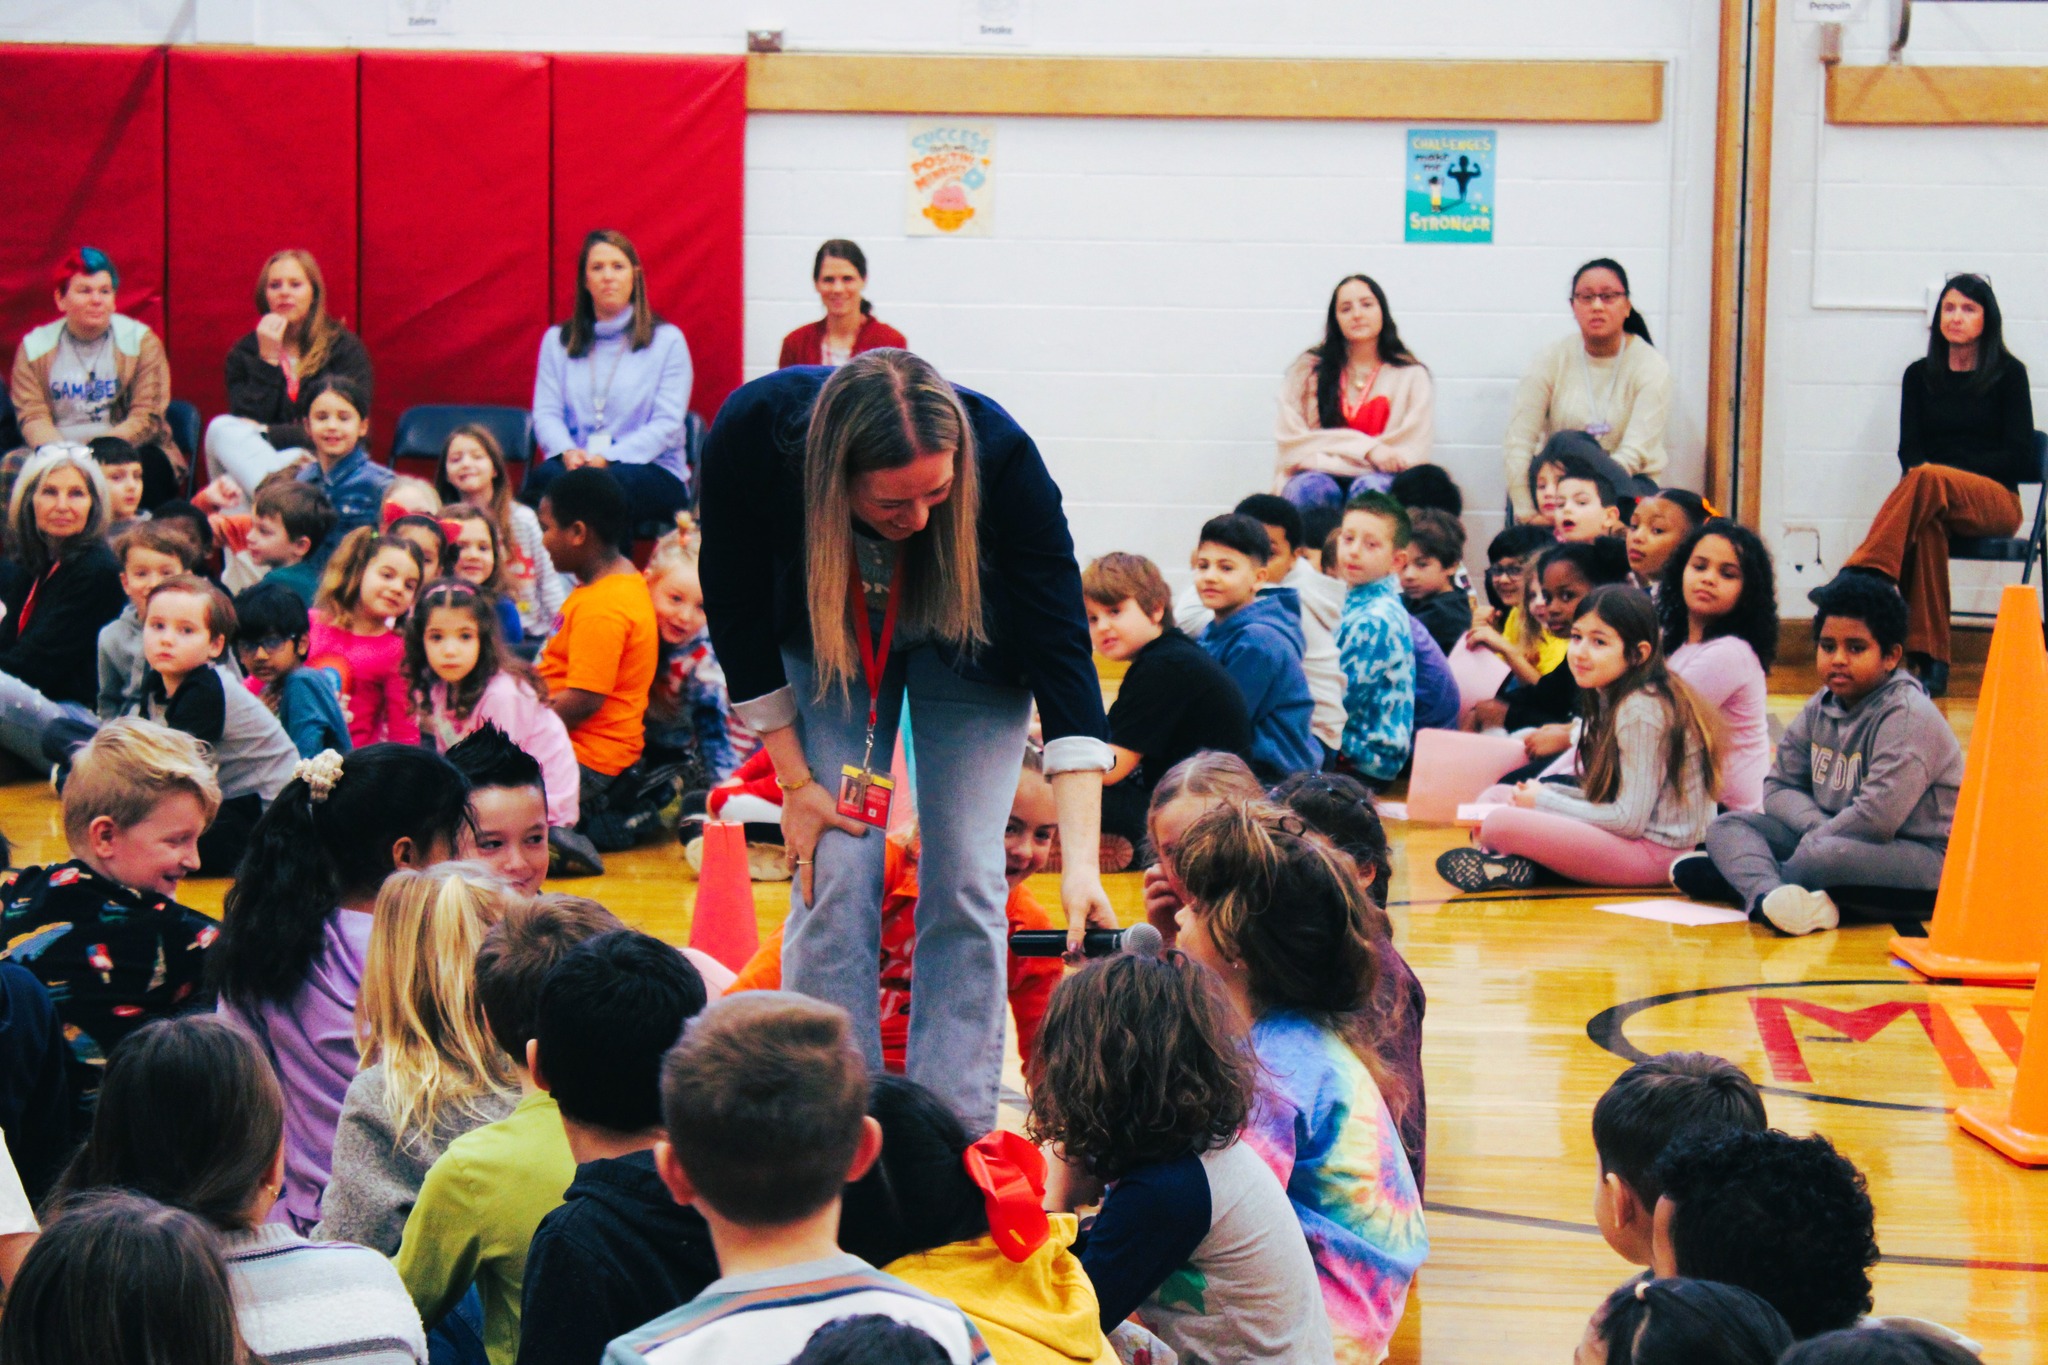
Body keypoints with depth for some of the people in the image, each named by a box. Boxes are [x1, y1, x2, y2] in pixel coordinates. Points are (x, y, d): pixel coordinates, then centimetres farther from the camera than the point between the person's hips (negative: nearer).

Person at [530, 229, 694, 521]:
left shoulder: (667, 340, 9)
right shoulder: (558, 341, 19)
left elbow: (667, 424, -2)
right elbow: (546, 412, 9)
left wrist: (608, 459, -17)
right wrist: (567, 451, -16)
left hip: (650, 469, -2)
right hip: (575, 463, 2)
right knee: (545, 476, -35)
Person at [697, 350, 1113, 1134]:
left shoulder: (1002, 459, -38)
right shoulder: (753, 434, -36)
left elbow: (1063, 657, -36)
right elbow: (735, 610, -17)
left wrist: (1081, 862, -43)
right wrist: (793, 780, -15)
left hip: (968, 642, -1)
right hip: (821, 631, 1)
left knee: (965, 876, -9)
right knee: (835, 874, -9)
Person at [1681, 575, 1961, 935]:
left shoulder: (1908, 716, -16)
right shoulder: (1820, 709, 9)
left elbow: (1877, 819, -25)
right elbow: (1780, 787, 9)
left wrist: (1816, 841, -16)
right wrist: (1816, 826, -11)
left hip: (1926, 862, -9)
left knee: (1828, 857, -39)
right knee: (1728, 825, -2)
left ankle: (1743, 877, -11)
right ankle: (1771, 897, -34)